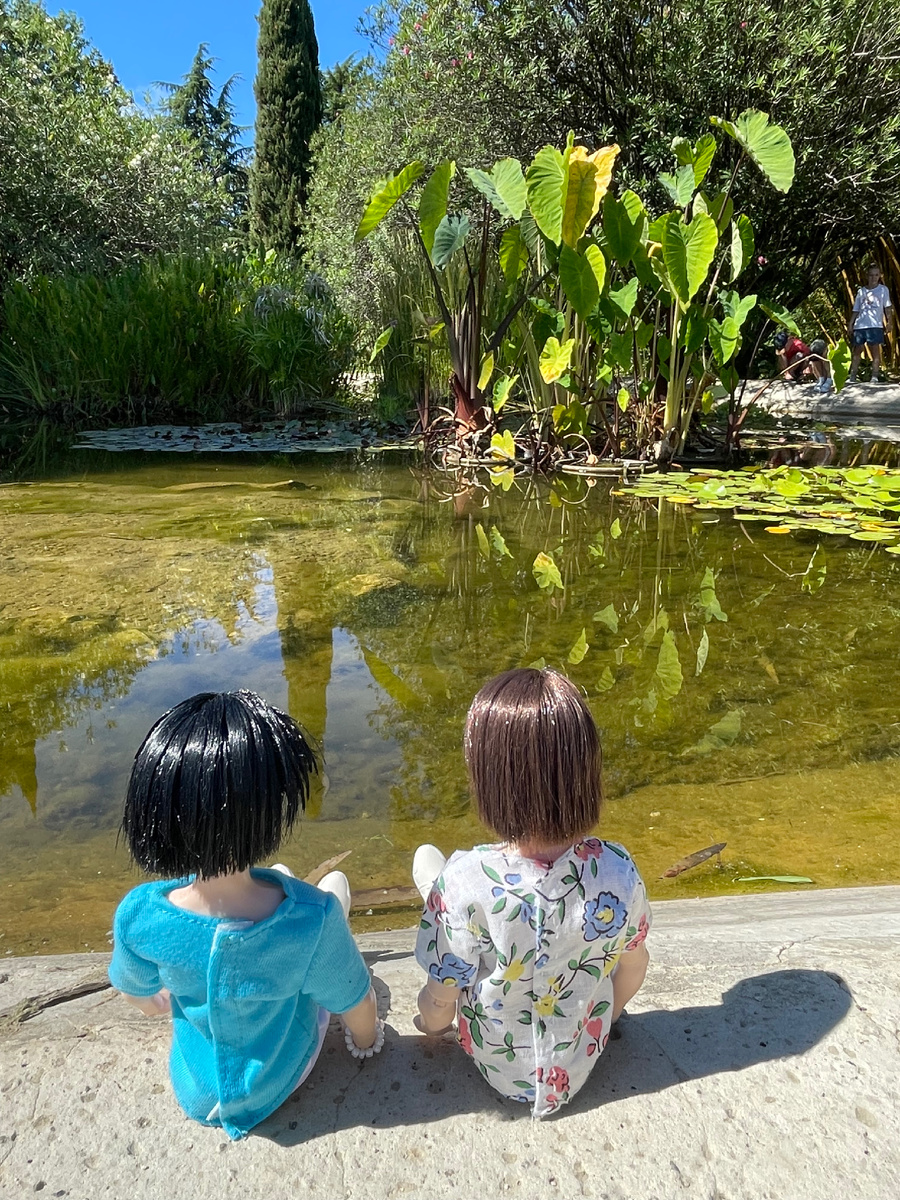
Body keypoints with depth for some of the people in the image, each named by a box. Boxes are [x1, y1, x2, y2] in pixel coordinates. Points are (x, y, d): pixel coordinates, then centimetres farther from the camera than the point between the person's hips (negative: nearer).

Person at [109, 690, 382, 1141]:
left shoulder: (137, 916, -32)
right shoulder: (312, 919, -39)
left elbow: (143, 999, -9)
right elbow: (358, 1011, -20)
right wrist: (367, 1040, 4)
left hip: (193, 1092, 2)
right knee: (335, 880, 12)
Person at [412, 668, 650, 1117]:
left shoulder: (462, 882, -36)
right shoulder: (618, 871, -27)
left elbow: (438, 1005, -21)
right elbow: (633, 968, -7)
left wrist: (431, 1023, 4)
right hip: (581, 1062, 2)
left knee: (427, 858, 6)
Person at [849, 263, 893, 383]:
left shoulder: (883, 289, 8)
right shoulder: (861, 291, 14)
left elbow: (887, 307, 5)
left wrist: (888, 322, -6)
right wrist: (850, 325, 9)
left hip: (875, 325, -3)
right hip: (859, 326, 3)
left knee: (875, 350, -8)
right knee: (857, 350, 6)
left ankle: (875, 376, -9)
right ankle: (852, 376, 9)